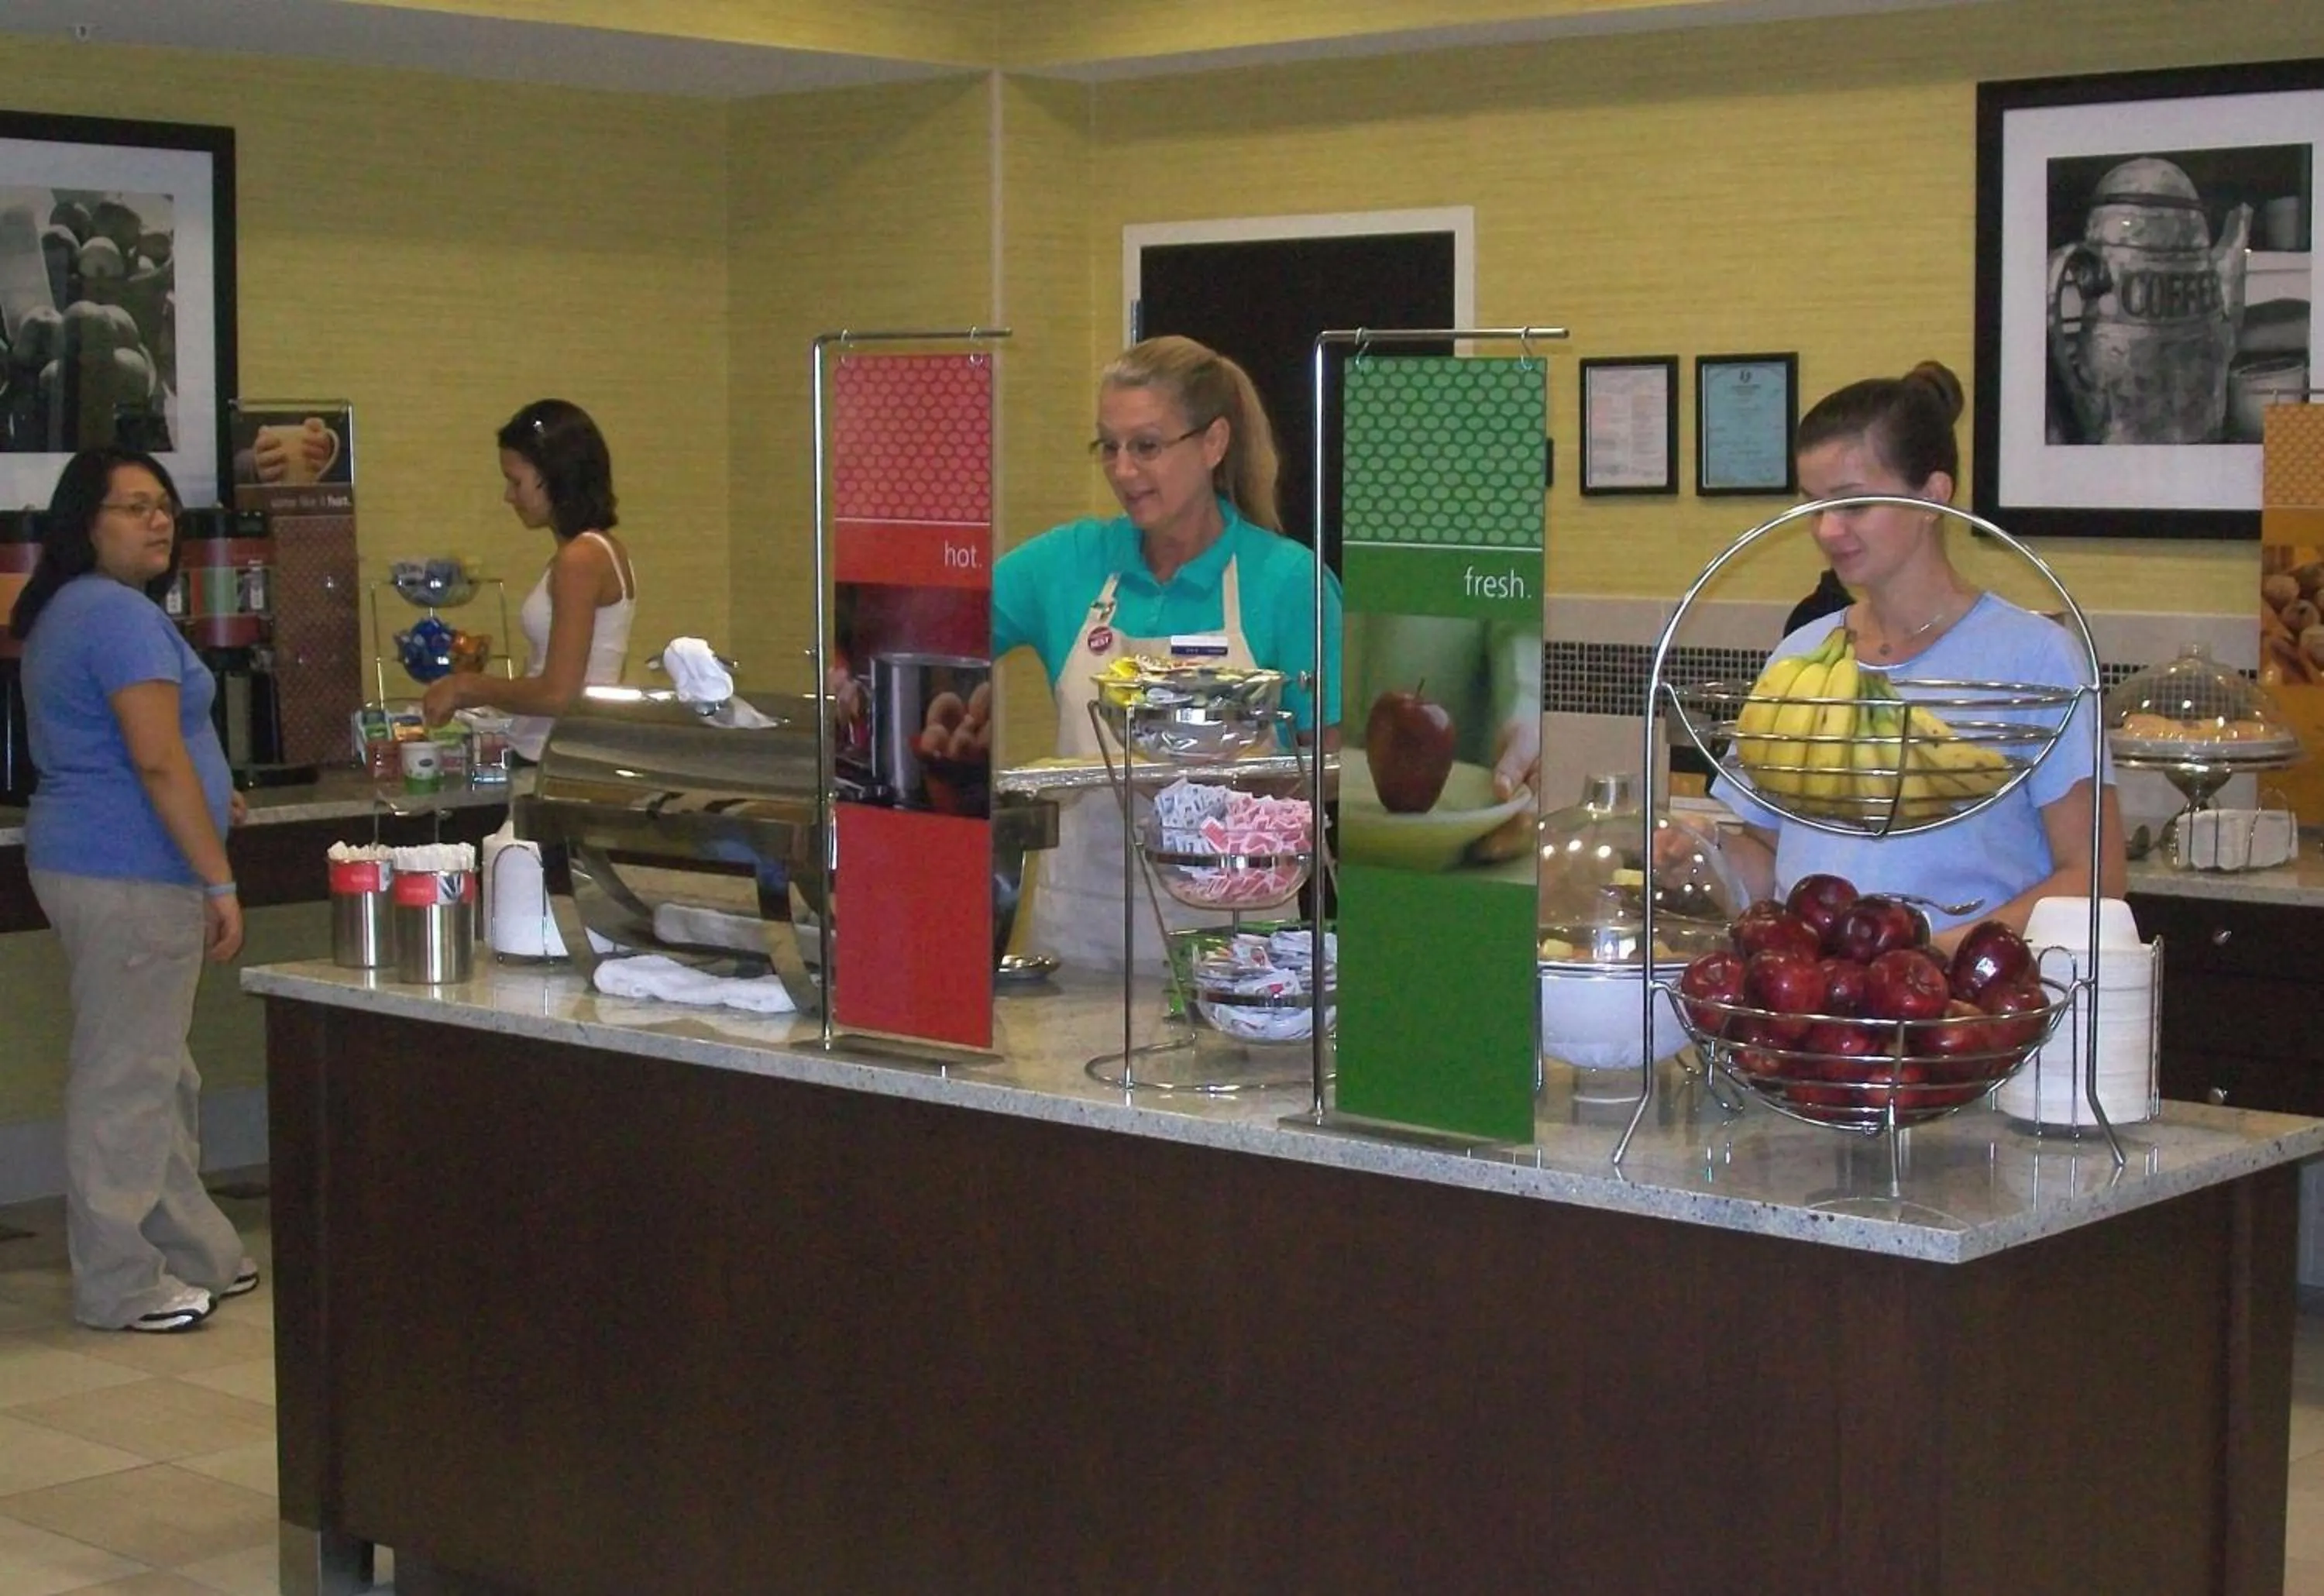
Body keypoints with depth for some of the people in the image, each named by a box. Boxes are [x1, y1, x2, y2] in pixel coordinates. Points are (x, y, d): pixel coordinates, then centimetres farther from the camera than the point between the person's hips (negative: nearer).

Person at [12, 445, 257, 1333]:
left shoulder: (64, 613, 17)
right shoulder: (121, 615, -16)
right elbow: (157, 759, -21)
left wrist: (205, 798, 35)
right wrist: (219, 881, -19)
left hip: (81, 859, 11)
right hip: (133, 875, -11)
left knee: (159, 1075, 17)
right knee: (126, 1078, -3)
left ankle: (196, 1255, 26)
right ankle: (119, 1286, 4)